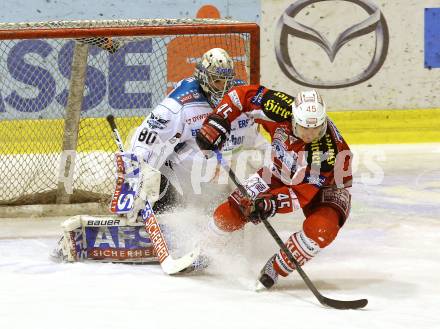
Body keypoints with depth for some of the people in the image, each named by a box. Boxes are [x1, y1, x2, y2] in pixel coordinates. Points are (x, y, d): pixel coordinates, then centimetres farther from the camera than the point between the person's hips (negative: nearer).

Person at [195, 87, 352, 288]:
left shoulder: (331, 149, -37)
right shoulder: (281, 111, -30)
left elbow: (304, 192, -34)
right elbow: (243, 94, -15)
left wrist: (272, 203, -48)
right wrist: (216, 122, -25)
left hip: (325, 187, -3)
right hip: (280, 175, 3)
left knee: (320, 230, -34)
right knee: (227, 215, -10)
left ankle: (276, 268, -7)